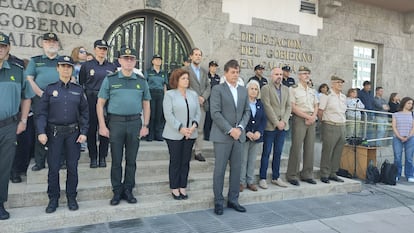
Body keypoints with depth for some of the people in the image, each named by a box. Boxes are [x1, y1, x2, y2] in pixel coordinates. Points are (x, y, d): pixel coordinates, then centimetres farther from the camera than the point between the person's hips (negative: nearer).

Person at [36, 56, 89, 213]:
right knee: (53, 167, 4)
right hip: (54, 132, 0)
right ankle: (53, 199, 20)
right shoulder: (50, 89, 3)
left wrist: (83, 132, -3)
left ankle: (71, 197, 21)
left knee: (72, 166, 6)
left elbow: (84, 113, 6)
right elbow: (42, 113, 0)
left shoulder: (78, 90, 5)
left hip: (73, 132, 1)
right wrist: (41, 132, -12)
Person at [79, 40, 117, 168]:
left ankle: (103, 157, 15)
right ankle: (93, 158, 14)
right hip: (91, 101, -1)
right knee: (91, 129, 2)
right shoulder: (86, 65, 4)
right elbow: (80, 83, 7)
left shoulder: (112, 67, 9)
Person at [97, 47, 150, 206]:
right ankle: (117, 191, 20)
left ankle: (128, 190, 23)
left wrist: (145, 125, 3)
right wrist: (102, 126, -5)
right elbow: (100, 104, 2)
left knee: (131, 160, 9)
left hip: (135, 123, 2)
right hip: (116, 122, -1)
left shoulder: (141, 81, 8)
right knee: (116, 160, 6)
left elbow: (146, 105, 11)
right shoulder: (110, 79, 3)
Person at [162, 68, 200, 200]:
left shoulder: (193, 94, 12)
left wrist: (194, 125, -9)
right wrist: (180, 128, -17)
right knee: (175, 161, 4)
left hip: (190, 134, 4)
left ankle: (183, 187, 19)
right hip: (174, 134, -4)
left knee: (186, 161, 8)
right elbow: (168, 115, -10)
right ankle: (174, 188, 16)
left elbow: (197, 113, 9)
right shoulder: (169, 94, -1)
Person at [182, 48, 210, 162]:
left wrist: (203, 97, -5)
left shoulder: (204, 71, 17)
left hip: (202, 104, 5)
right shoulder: (185, 69, 0)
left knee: (200, 129, 6)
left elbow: (208, 86, 13)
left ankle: (198, 152, 12)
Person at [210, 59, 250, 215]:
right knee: (219, 169, 1)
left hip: (238, 135, 5)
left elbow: (247, 111, 11)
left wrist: (240, 128, -5)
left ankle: (233, 200, 21)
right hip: (222, 136, -5)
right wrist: (230, 130, -15)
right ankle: (218, 202, 13)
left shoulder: (243, 90, 14)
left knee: (236, 169, 9)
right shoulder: (218, 89, -3)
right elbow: (215, 113, -11)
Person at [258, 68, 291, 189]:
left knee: (278, 153, 11)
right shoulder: (266, 88, -4)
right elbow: (267, 107, -12)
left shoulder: (286, 89, 14)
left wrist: (284, 121, -6)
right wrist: (276, 122, -15)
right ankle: (263, 178, 8)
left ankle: (276, 177, 21)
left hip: (283, 126, 5)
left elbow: (289, 106, 9)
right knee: (266, 153, 1)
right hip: (270, 126, -5)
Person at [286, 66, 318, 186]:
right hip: (299, 119, -6)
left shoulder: (312, 91, 18)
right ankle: (292, 175, 1)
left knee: (309, 148, 7)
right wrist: (307, 116, -11)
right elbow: (293, 107, -10)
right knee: (296, 148, -7)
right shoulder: (293, 89, -3)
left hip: (311, 121, 6)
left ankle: (307, 174, 16)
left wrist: (313, 117, -3)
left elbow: (316, 106, 17)